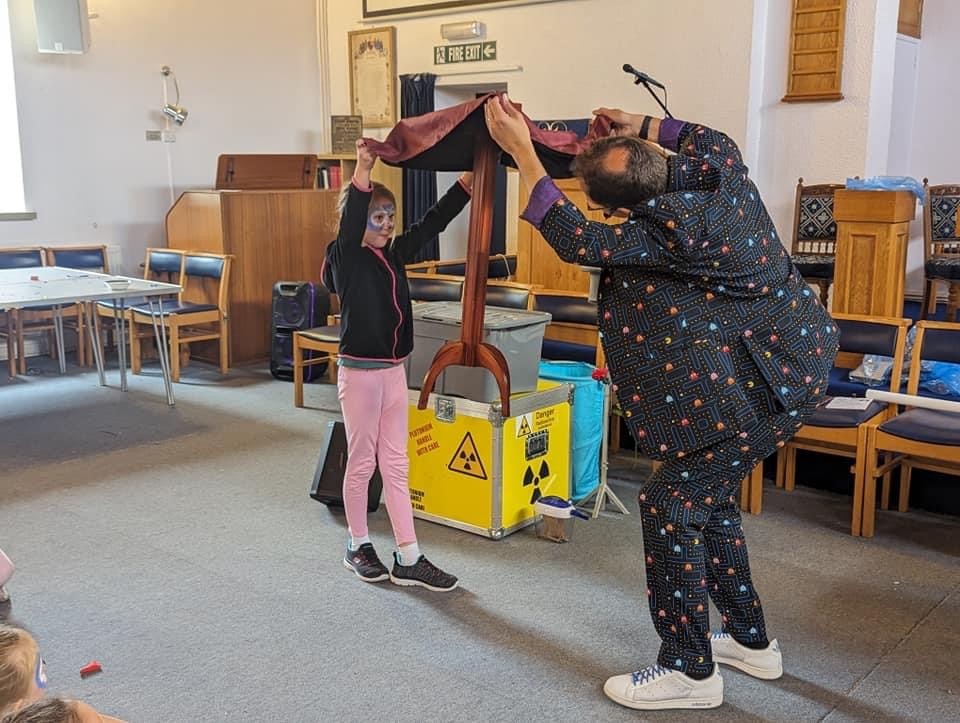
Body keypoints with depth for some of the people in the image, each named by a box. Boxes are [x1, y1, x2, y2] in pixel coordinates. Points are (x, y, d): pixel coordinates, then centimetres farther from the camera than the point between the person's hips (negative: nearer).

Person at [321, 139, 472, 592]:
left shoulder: (395, 254, 7)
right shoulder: (344, 258, -10)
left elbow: (433, 223, 7)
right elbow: (349, 227, -30)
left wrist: (470, 180, 0)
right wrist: (363, 170, -42)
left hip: (394, 371, 7)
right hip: (360, 372, -6)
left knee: (395, 464, 9)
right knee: (361, 462, 7)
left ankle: (408, 560, 14)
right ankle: (358, 546, 25)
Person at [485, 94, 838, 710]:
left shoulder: (667, 231, -29)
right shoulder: (719, 166, -3)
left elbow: (575, 238, -24)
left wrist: (522, 149, -21)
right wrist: (645, 125, 18)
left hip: (755, 387, -10)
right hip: (791, 363, 10)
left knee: (670, 504, -4)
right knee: (710, 495, 19)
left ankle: (690, 671, 8)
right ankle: (751, 642, 33)